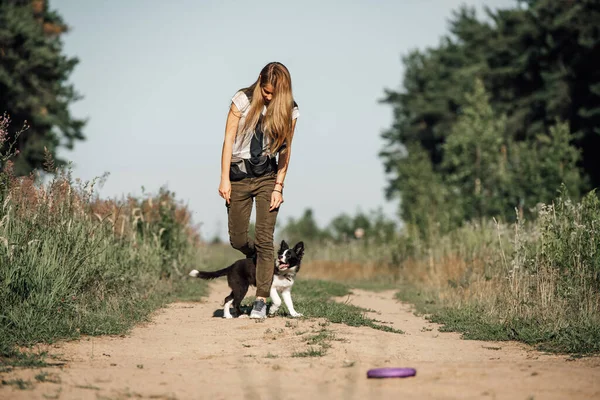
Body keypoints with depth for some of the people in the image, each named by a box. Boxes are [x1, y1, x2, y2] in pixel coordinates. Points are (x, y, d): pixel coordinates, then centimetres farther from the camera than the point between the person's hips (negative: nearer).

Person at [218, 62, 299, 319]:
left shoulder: (289, 110, -2)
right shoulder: (243, 100, -6)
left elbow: (285, 150, 0)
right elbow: (229, 140, -5)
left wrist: (278, 187, -6)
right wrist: (224, 179, -8)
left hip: (267, 177, 0)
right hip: (239, 176, 0)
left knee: (264, 239, -8)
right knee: (237, 239, 2)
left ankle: (261, 300, -6)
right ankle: (258, 259, 36)